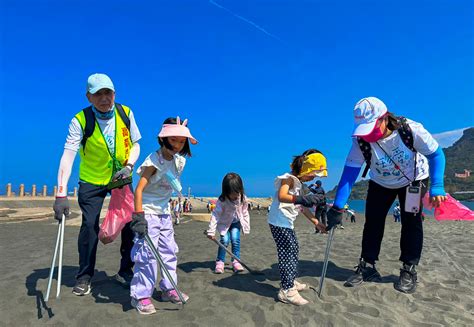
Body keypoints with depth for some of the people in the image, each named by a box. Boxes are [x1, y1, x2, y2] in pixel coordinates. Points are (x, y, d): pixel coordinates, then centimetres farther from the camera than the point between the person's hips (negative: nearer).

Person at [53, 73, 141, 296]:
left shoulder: (125, 113, -10)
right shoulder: (80, 120, -18)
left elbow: (135, 145, 0)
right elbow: (68, 156, -27)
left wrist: (129, 166, -19)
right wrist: (61, 194, -36)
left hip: (121, 178, 3)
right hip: (92, 180, -2)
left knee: (131, 223, 1)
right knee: (89, 226, -5)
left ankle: (125, 272, 20)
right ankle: (84, 277, 15)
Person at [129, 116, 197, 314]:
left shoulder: (179, 160, 1)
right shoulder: (154, 161, -20)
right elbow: (139, 190, -25)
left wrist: (166, 205, 16)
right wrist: (138, 216, -30)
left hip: (164, 211, 8)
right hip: (148, 211, -7)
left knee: (169, 250, 12)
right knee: (147, 253, -7)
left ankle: (168, 289, 26)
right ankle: (141, 295, 7)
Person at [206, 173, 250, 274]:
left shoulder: (243, 199, -20)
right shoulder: (222, 201, -31)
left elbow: (245, 213, -6)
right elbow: (215, 215, -33)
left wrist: (246, 226, -2)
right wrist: (211, 231, -39)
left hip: (236, 222, 2)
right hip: (224, 223, -2)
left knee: (235, 239, -13)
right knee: (224, 240, -15)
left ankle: (236, 261, -1)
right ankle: (220, 262, -1)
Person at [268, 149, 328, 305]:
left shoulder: (299, 183, 14)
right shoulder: (289, 178, -15)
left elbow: (303, 207, 19)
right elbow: (281, 196, -34)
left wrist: (316, 222, 20)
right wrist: (302, 199, -44)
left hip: (287, 223, 10)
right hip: (279, 222, -10)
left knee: (294, 250, 19)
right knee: (288, 253, -7)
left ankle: (291, 281, 33)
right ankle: (287, 290, 0)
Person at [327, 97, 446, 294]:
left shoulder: (411, 130, -34)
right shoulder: (361, 140, -30)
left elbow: (436, 155, -19)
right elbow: (349, 172, -31)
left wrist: (437, 187, -29)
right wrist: (337, 208, -35)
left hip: (413, 180, -1)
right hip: (381, 183, 2)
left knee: (411, 222, -6)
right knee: (372, 221, -1)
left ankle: (409, 270, 10)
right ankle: (367, 267, 11)